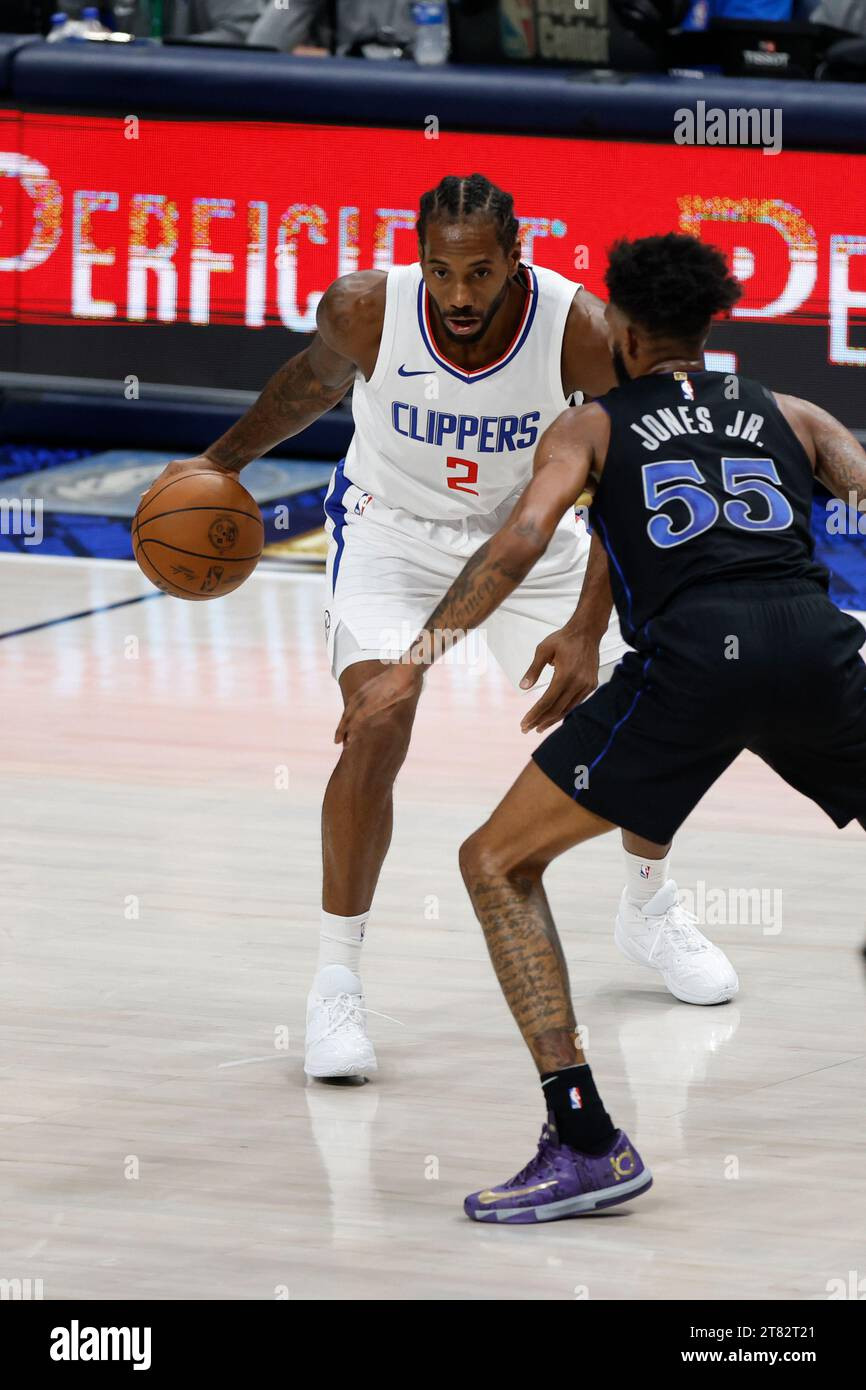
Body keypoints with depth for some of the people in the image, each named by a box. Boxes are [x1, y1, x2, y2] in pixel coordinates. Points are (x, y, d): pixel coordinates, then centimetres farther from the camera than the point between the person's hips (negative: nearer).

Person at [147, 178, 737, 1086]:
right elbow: (317, 380, -2)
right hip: (392, 527, -2)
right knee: (379, 724, -24)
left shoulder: (582, 331, -30)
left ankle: (649, 910, 37)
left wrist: (587, 629, -27)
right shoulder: (366, 310, -28)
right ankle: (335, 985, -14)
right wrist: (224, 459, 7)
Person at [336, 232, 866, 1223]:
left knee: (496, 863, 8)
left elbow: (523, 536, 3)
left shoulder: (592, 427, 20)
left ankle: (586, 1144, -5)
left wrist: (414, 663, 0)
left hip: (690, 652, -3)